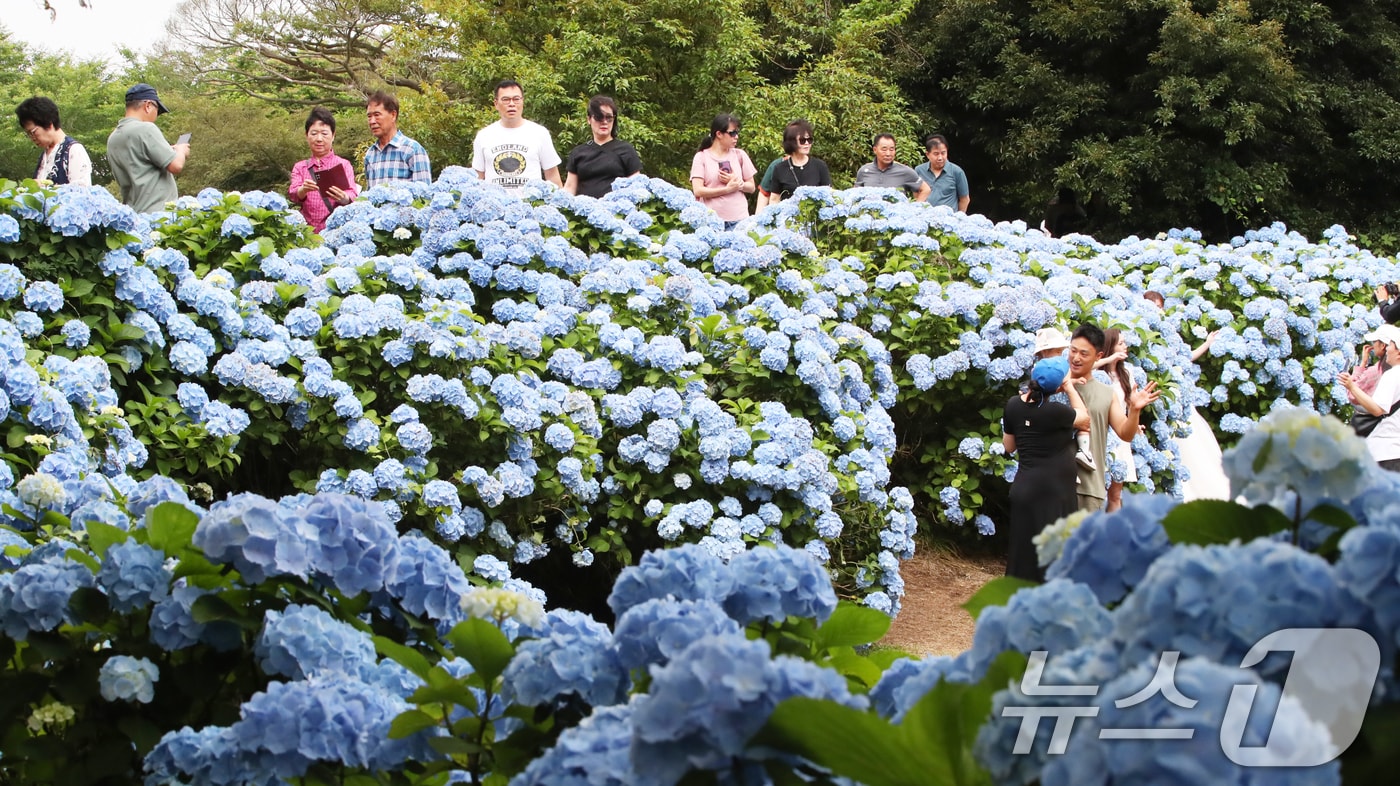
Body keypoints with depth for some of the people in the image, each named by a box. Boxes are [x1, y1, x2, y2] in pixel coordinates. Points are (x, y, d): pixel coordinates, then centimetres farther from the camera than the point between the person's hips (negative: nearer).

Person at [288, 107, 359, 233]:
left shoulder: (343, 165, 8)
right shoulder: (300, 167, 15)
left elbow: (353, 196, -6)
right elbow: (294, 196, -1)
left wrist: (344, 198, -29)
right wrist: (303, 190, -23)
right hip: (308, 230, 1)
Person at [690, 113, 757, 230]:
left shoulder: (740, 155, 11)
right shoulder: (701, 157, 3)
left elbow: (752, 187, 12)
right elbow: (698, 191, -6)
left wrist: (736, 181, -7)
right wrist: (727, 189, -11)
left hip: (739, 219, 2)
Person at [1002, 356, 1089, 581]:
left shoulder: (1013, 405, 0)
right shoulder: (1053, 412, -20)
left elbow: (1009, 446, 12)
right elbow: (1084, 418, 1)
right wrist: (1070, 388, 8)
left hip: (1024, 488, 7)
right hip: (1051, 494, -7)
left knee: (1025, 554, 15)